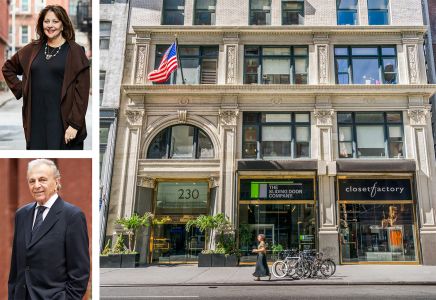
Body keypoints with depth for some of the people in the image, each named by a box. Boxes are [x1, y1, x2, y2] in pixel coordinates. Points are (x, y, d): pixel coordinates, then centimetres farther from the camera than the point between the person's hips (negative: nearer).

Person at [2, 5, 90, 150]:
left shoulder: (75, 51, -4)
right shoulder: (33, 49, 10)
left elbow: (82, 90, -9)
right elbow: (7, 68, 25)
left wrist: (75, 124, -15)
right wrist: (20, 89, 9)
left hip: (63, 120, -4)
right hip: (36, 119, 5)